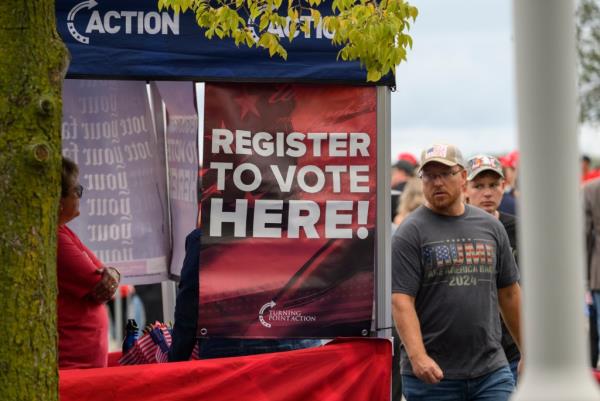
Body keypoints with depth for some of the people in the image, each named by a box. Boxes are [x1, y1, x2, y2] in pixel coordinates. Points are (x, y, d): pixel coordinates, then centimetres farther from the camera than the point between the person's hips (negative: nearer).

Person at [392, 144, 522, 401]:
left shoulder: (491, 227, 11)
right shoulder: (410, 233, -4)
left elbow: (509, 293, 18)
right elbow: (401, 301, -12)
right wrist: (417, 356, -25)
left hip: (491, 372, 3)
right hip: (432, 374, -3)